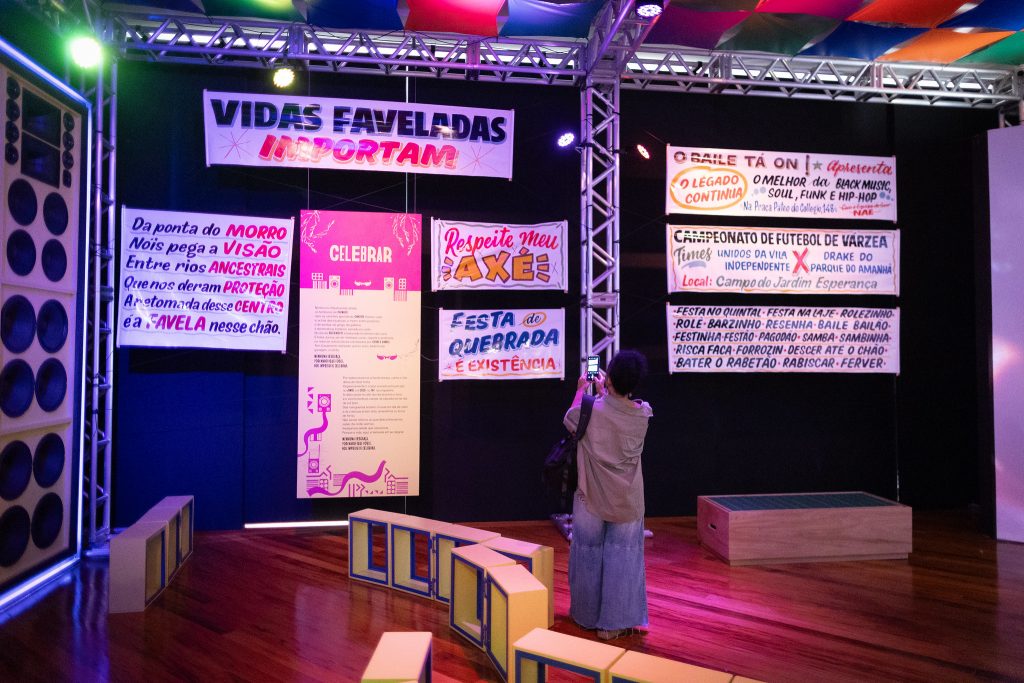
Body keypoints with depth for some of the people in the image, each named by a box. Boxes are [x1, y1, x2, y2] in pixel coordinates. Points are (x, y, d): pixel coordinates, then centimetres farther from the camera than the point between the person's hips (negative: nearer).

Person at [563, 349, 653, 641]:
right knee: (623, 558, 12)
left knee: (588, 554, 17)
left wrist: (581, 390, 19)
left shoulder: (591, 410, -20)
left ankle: (587, 615, 31)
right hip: (628, 501, 1)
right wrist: (602, 392, 26)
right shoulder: (643, 414, -11)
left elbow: (569, 420, 4)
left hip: (591, 498, -1)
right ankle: (616, 622, 17)